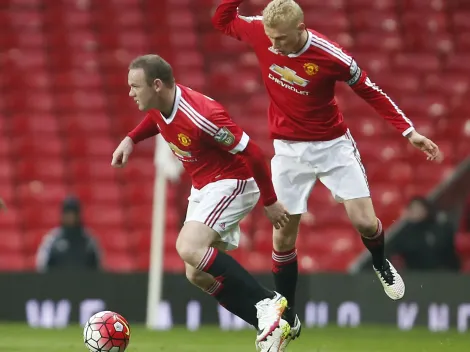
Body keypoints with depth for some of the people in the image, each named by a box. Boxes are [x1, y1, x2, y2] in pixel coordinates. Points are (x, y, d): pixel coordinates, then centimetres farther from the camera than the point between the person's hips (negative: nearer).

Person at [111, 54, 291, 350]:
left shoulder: (199, 116, -30)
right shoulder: (159, 105, -5)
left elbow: (251, 153, -23)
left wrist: (270, 201, -16)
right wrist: (131, 139, 8)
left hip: (231, 184, -10)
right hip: (203, 189, 10)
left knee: (189, 249, -31)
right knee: (197, 275, 5)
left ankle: (267, 303, -23)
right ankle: (271, 325, 9)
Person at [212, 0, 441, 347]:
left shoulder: (332, 57, -23)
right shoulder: (261, 33, -15)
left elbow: (372, 93, -9)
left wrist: (409, 132, -11)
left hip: (333, 146, -2)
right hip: (289, 150, 2)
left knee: (365, 223, -7)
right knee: (283, 237, 0)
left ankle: (381, 264, 30)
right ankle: (289, 320, 15)